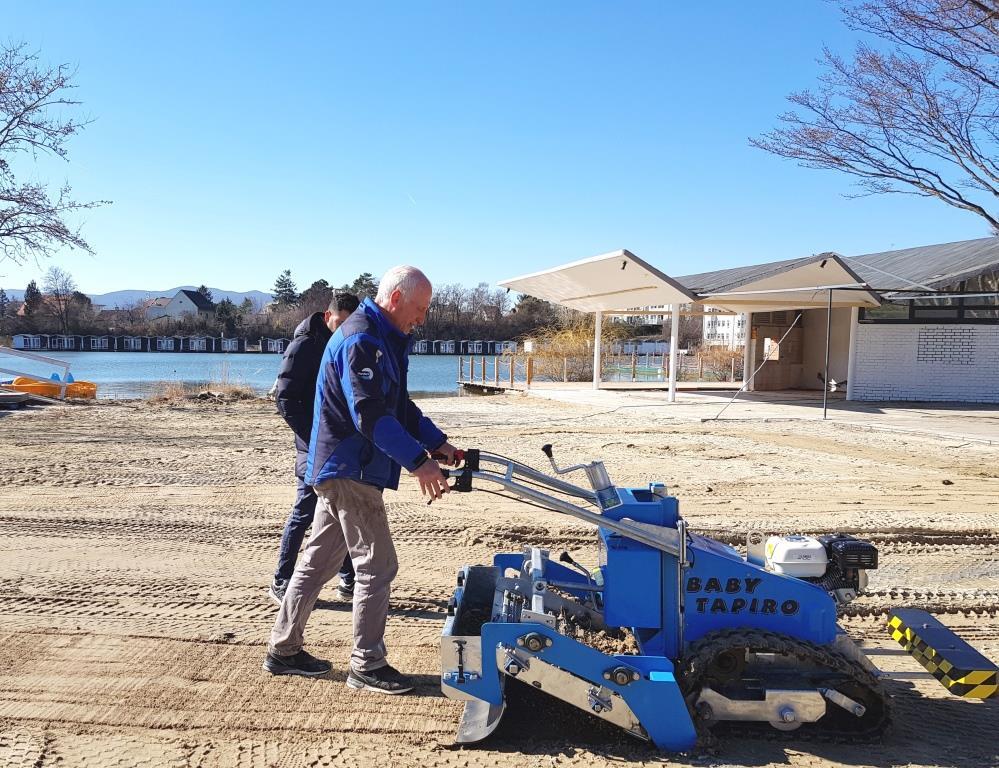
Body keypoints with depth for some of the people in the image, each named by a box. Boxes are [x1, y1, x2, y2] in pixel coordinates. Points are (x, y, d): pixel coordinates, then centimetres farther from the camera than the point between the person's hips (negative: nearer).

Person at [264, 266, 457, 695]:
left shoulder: (385, 340, 15)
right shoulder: (360, 341, -19)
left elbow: (400, 405, 20)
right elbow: (371, 416, -27)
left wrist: (437, 442, 10)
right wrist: (418, 462, -28)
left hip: (341, 469, 11)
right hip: (349, 471, -11)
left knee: (318, 561, 16)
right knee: (377, 566, -3)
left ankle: (283, 650, 27)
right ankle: (367, 666, 8)